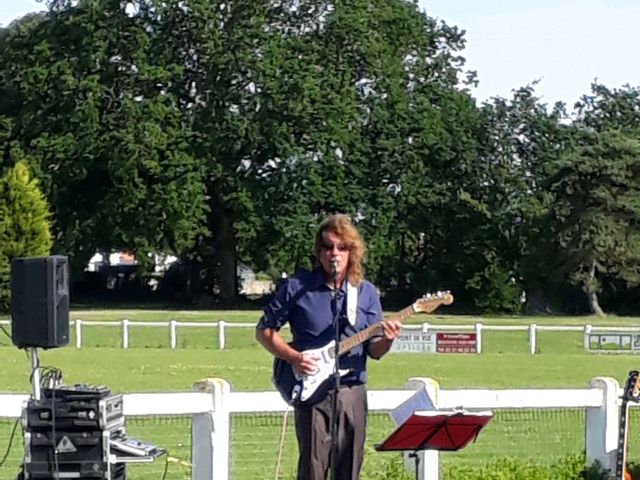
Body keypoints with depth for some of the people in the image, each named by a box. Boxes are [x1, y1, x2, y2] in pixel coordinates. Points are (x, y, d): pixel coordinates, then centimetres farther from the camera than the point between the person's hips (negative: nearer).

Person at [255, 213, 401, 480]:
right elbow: (264, 330, 5)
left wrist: (386, 341, -15)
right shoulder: (296, 287, 0)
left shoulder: (366, 293, 8)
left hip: (352, 391, 3)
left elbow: (373, 350, 8)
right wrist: (293, 357, -10)